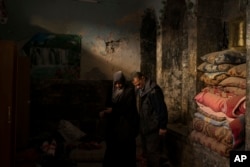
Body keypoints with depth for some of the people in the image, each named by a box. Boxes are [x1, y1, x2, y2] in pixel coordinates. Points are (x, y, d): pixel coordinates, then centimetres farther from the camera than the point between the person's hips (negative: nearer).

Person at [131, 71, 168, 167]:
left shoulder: (154, 90, -20)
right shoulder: (139, 90, 7)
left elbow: (162, 109, -20)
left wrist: (162, 127, -18)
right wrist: (139, 125, 15)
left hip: (153, 128, -8)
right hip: (144, 127, 9)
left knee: (154, 152, 0)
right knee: (146, 151, 18)